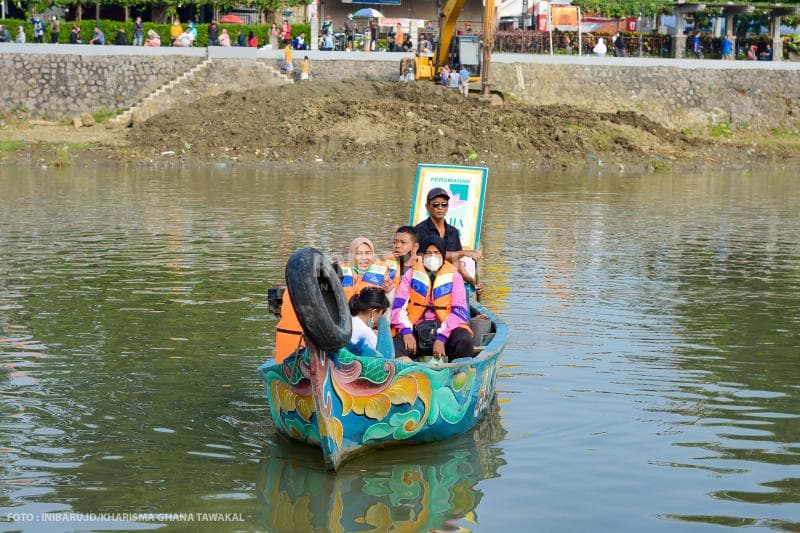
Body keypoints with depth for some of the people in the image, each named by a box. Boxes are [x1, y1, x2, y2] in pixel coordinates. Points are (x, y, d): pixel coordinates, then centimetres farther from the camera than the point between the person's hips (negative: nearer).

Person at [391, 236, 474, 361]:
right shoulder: (412, 274, 11)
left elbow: (459, 311, -5)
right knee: (396, 345, -30)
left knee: (463, 340, -31)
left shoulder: (453, 276, 6)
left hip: (445, 329, 0)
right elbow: (399, 305, 1)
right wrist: (406, 331, -17)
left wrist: (441, 337, -19)